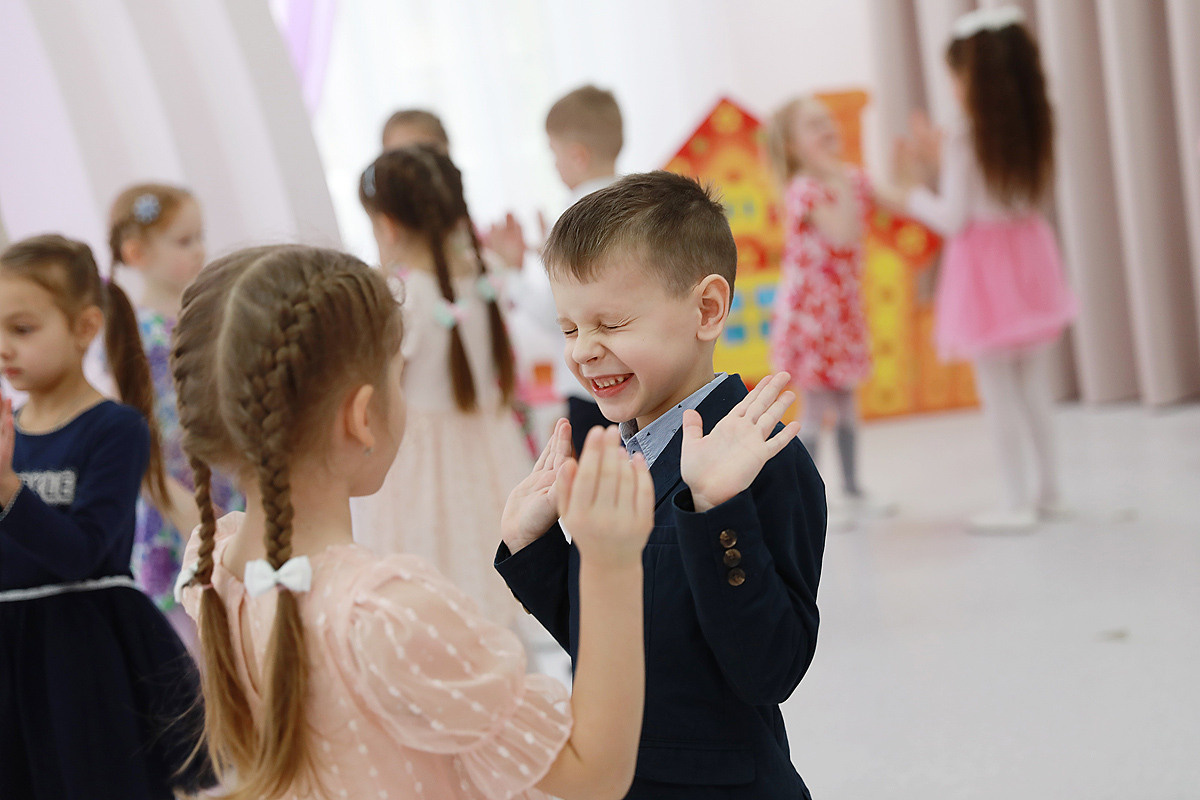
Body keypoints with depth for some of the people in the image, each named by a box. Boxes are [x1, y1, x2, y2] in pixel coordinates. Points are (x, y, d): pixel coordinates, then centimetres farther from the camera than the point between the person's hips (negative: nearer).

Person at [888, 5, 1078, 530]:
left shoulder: (966, 140, -17)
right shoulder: (1031, 129, 2)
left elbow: (954, 220, -14)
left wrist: (910, 192, 1)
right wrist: (937, 164, 18)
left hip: (987, 271, -7)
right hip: (1029, 258, 7)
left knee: (998, 392, 2)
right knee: (1035, 388, 16)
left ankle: (1017, 502, 7)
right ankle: (1048, 491, 24)